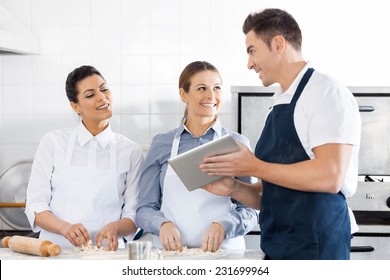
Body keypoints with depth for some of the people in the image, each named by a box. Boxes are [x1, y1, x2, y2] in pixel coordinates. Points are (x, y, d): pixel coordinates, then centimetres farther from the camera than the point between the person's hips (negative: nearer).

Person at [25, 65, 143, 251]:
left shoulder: (131, 151, 7)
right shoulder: (53, 142, 7)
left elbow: (134, 214, 9)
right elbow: (35, 205, 5)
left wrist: (115, 227, -13)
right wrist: (65, 227, -14)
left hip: (106, 251, 0)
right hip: (56, 249, 0)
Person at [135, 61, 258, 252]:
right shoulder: (161, 144, 9)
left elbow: (250, 210, 6)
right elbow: (145, 208, 10)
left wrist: (223, 225, -13)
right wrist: (163, 224, -11)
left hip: (224, 250, -1)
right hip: (169, 250, 1)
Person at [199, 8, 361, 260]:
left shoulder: (326, 93, -8)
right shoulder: (279, 107, 14)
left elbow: (329, 176, -21)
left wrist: (255, 168, -13)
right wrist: (234, 188, 0)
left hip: (314, 248, -7)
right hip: (277, 249, 8)